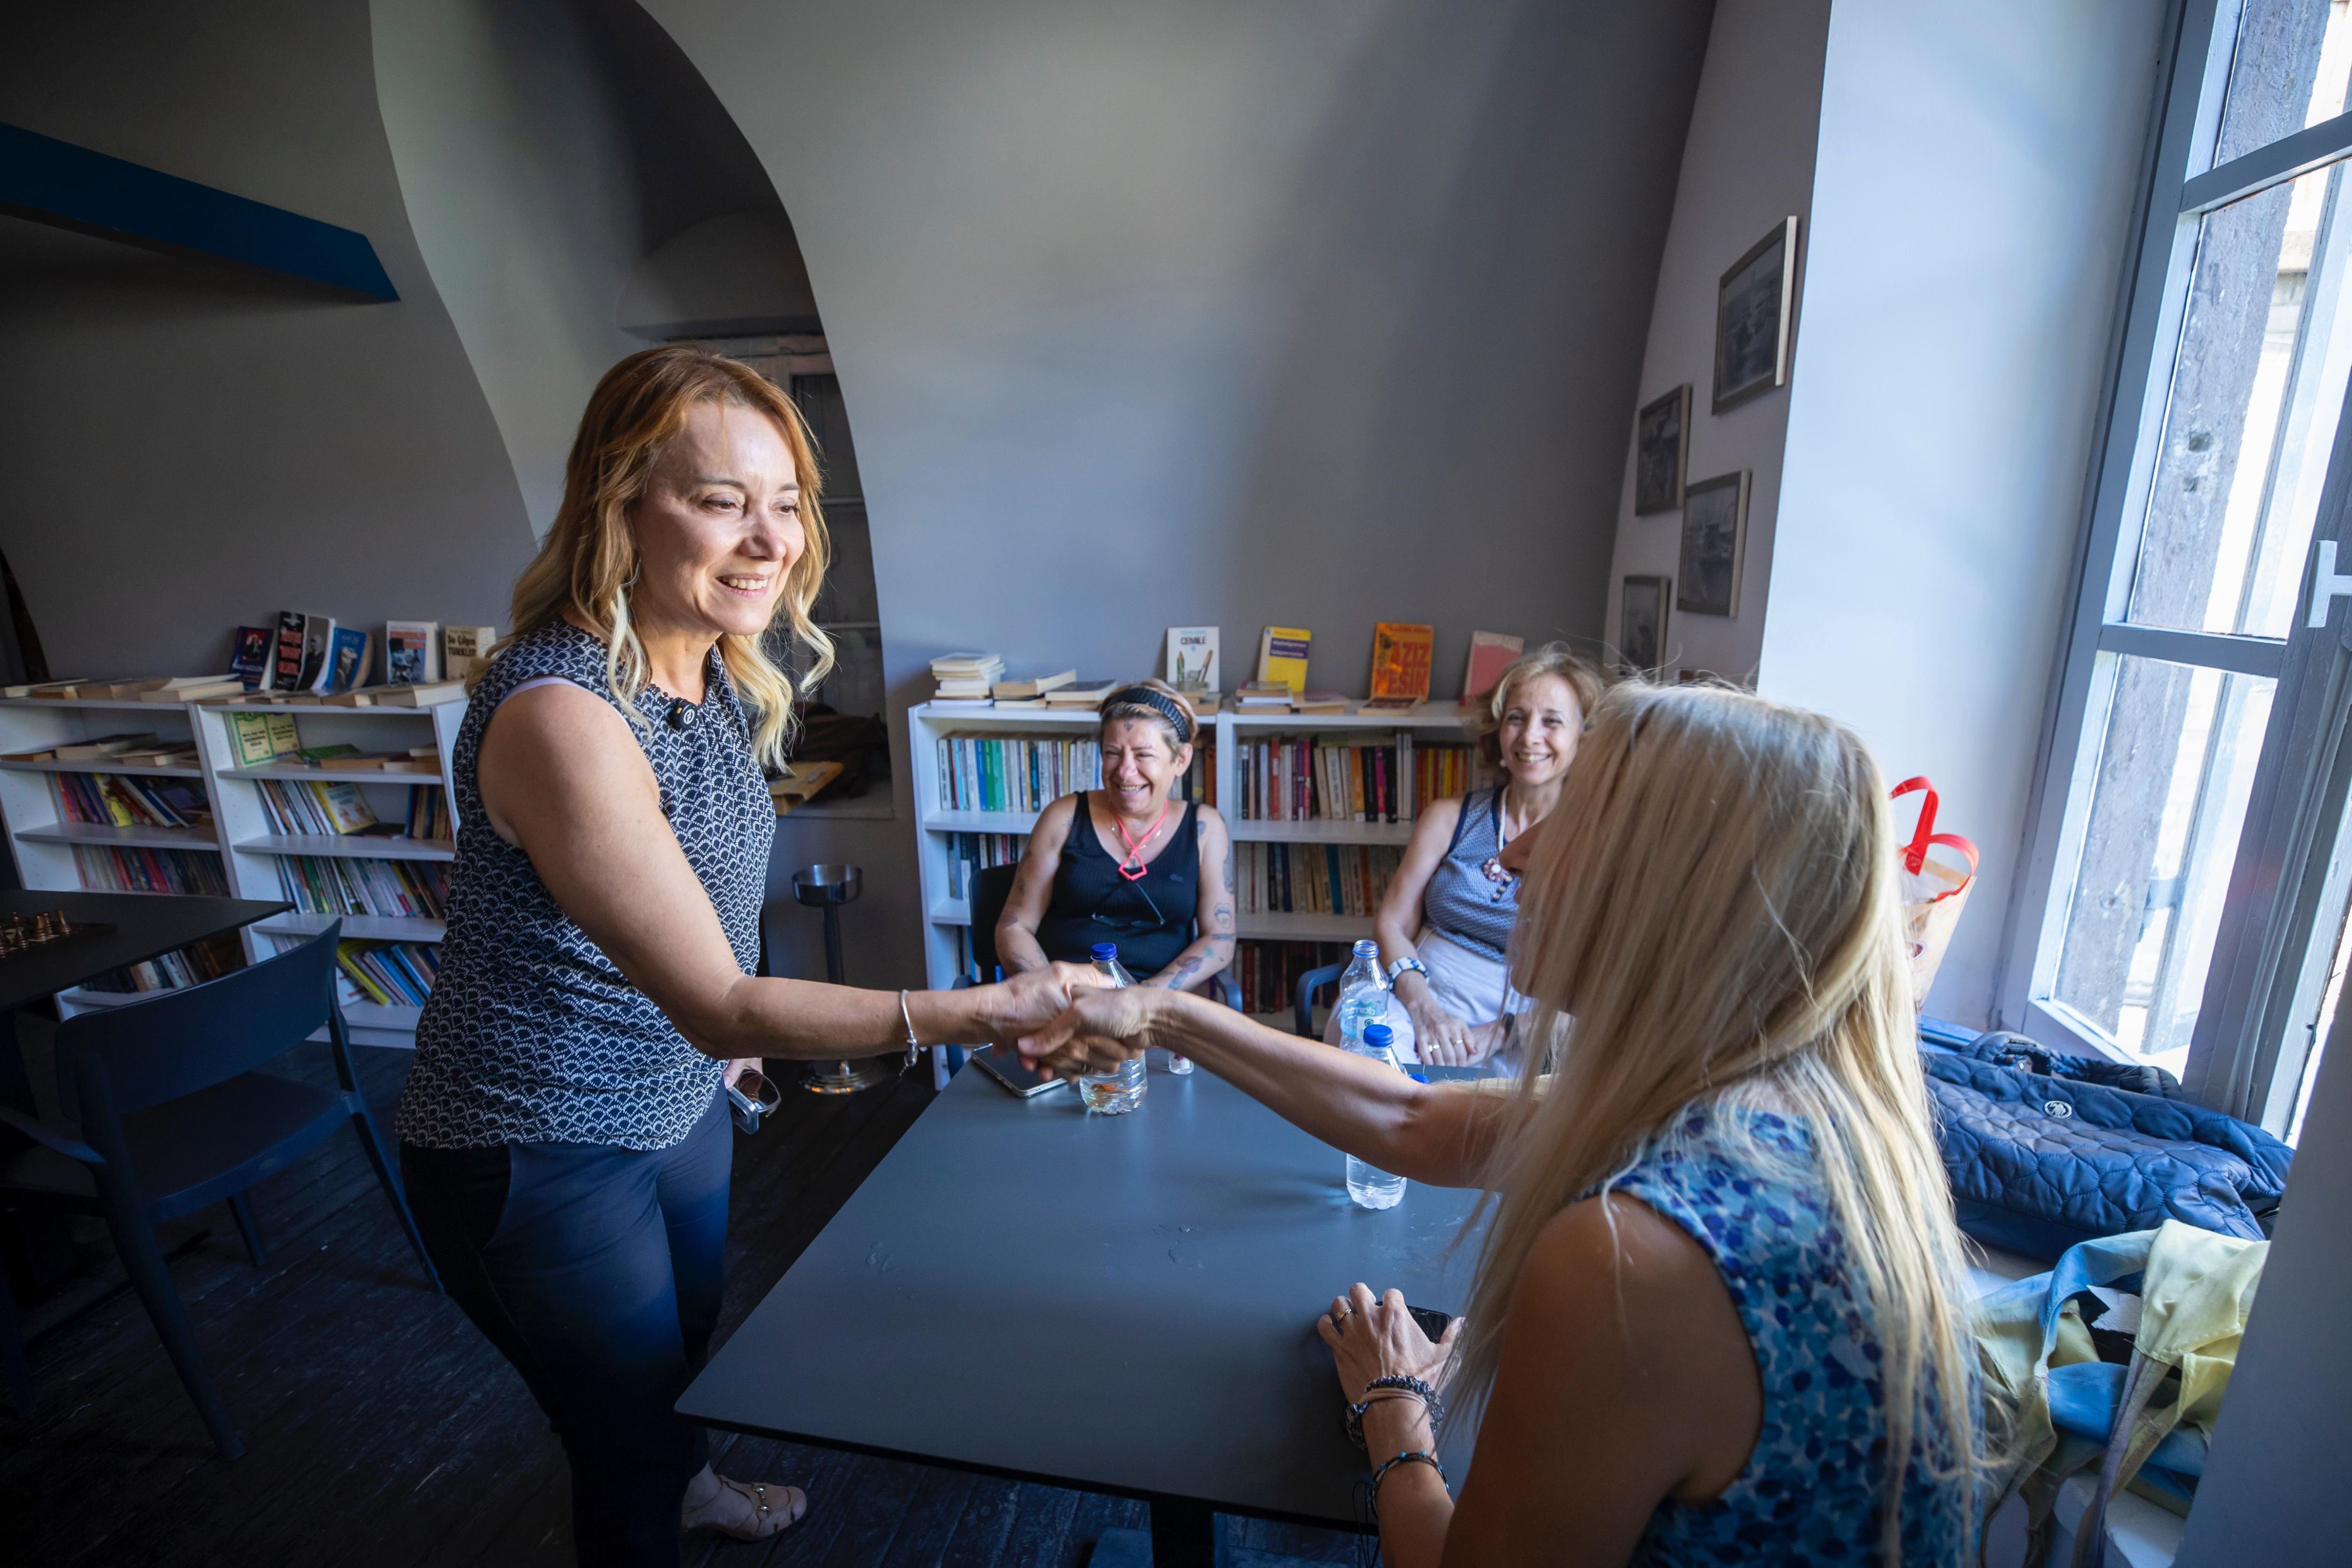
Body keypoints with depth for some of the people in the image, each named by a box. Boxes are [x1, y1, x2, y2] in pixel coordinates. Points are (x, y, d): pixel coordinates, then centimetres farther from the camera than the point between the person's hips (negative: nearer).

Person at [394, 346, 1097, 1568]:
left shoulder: (714, 666, -6)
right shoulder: (559, 711, -33)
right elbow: (717, 1005, -33)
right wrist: (978, 1013, -39)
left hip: (679, 1096, 8)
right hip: (535, 1155, -8)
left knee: (690, 1342, 33)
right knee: (627, 1441, 17)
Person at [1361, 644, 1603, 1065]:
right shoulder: (1449, 818, 9)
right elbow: (1392, 923, 5)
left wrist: (1497, 1035, -17)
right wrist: (1424, 1009, -14)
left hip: (1513, 1041, -2)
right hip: (1416, 1003, 2)